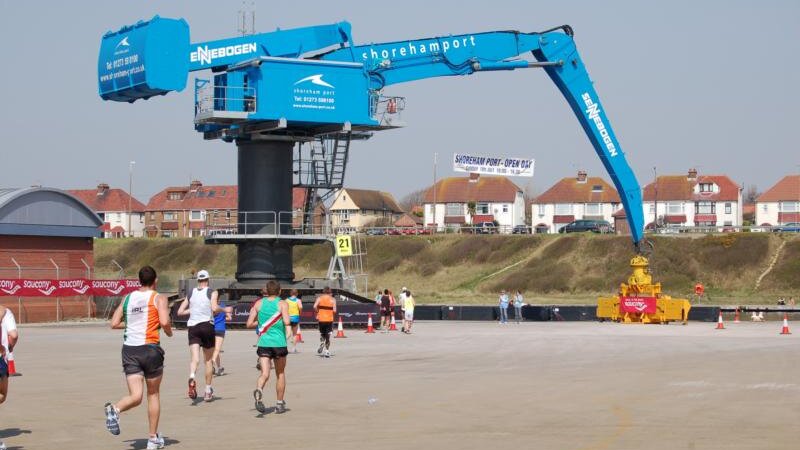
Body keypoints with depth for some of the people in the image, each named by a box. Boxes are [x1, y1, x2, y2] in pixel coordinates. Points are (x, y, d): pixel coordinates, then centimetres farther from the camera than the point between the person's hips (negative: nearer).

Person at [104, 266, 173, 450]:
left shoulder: (128, 298, 11)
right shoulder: (159, 298, -2)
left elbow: (114, 323, 8)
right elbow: (164, 322, -17)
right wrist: (169, 331, 5)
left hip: (129, 349, 3)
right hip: (150, 348, -3)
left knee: (135, 396, -1)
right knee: (153, 394, 14)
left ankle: (114, 409, -33)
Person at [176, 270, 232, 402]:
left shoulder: (191, 294, 12)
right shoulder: (212, 293, 1)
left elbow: (180, 312, 11)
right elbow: (214, 308, -16)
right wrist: (225, 310, 1)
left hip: (192, 326, 2)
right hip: (207, 325, -2)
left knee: (195, 359, -10)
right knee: (208, 360, 12)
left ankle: (192, 378, -41)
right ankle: (208, 390, 16)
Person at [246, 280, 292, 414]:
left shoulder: (259, 303, 6)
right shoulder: (282, 304, -2)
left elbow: (249, 324, 5)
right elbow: (286, 321, -19)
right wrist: (289, 330, 0)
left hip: (263, 343, 1)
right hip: (279, 343, -1)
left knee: (264, 373, -4)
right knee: (280, 374, 15)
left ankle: (258, 390, -36)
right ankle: (280, 404, 21)